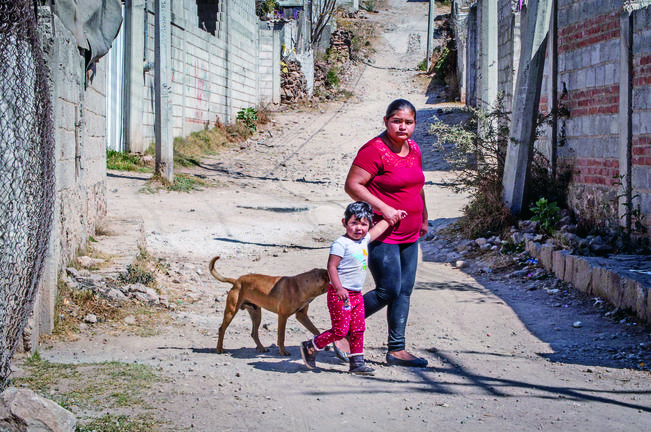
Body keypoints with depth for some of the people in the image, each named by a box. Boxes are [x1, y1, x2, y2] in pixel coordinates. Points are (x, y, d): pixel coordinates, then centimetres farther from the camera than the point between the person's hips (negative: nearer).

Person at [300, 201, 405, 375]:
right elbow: (331, 267, -18)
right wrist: (339, 288, -27)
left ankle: (357, 363, 10)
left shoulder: (364, 240, 11)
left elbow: (379, 227, 30)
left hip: (356, 294, 8)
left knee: (358, 330, 5)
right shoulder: (341, 243, -14)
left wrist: (393, 216, 37)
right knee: (340, 330, -8)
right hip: (340, 294, -8)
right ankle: (310, 347, 8)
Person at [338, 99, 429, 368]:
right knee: (388, 290, -9)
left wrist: (423, 218, 28)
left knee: (404, 292, 7)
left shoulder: (413, 149, 11)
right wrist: (384, 208, -22)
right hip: (382, 234, -8)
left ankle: (397, 350, 14)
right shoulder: (374, 150, -14)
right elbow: (352, 185, -17)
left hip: (409, 235, 8)